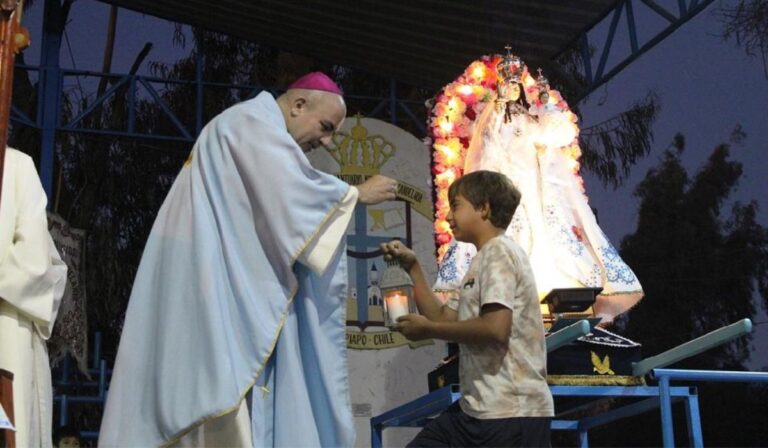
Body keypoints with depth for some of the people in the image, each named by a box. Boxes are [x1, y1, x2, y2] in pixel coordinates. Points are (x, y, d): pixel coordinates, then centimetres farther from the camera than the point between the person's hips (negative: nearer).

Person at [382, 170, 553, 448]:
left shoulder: (498, 252, -10)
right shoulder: (482, 261, 19)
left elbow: (496, 329, -24)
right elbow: (443, 318, 16)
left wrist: (428, 330, -11)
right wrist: (412, 268, 11)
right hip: (476, 409, 10)